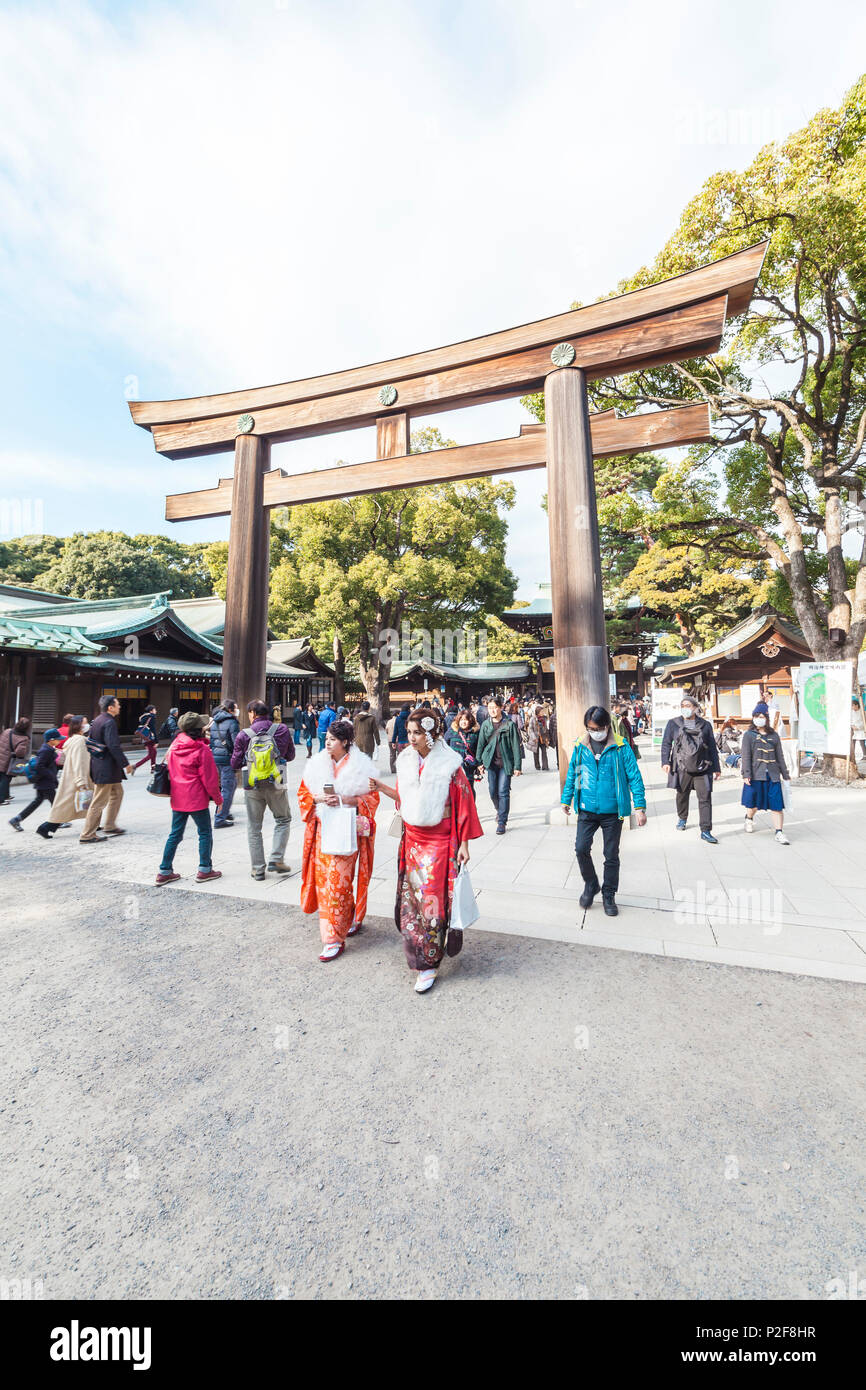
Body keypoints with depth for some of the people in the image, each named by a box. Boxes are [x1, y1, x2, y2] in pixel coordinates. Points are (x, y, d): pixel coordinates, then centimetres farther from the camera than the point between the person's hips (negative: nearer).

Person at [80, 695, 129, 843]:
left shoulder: (97, 720, 11)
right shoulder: (109, 722, -19)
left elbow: (90, 740, 18)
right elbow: (113, 746, -25)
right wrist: (125, 763, -17)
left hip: (98, 763, 11)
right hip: (106, 768, -10)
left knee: (117, 792, 22)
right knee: (100, 801, -1)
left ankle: (110, 826, 30)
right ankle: (87, 835, 8)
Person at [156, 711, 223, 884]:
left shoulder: (174, 745, 3)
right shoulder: (202, 749, -15)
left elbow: (169, 769, 13)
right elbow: (209, 778, -11)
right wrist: (218, 797, -1)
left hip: (177, 798, 6)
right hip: (196, 799, -6)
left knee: (175, 834, 15)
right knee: (205, 833, 7)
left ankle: (164, 871, 19)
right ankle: (205, 870, 12)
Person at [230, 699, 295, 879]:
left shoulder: (244, 735, -8)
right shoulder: (281, 730, -6)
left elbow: (235, 763, -1)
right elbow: (290, 755, 6)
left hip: (253, 787, 0)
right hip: (275, 785, 0)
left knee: (254, 827, 13)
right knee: (283, 819, 18)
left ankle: (258, 869, 18)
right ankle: (276, 860, 10)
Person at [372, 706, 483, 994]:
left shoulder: (449, 763, -14)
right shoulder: (406, 760, 2)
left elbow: (463, 804, -10)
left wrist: (464, 843, -10)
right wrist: (381, 787, -1)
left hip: (439, 841, -5)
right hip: (412, 838, 5)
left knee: (433, 900, 2)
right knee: (411, 898, 13)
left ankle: (428, 965, 19)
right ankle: (416, 953, 35)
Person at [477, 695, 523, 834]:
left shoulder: (509, 724, -6)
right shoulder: (485, 725, 4)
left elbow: (516, 746, -4)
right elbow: (481, 744, 9)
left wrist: (517, 766, -6)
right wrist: (479, 762, 5)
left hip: (506, 763, -3)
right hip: (491, 762, 3)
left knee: (503, 792, -5)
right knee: (493, 791, 8)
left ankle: (502, 822, 6)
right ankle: (499, 810, 37)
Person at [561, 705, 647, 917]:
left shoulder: (621, 746, -8)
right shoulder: (580, 746, 0)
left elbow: (634, 777, -4)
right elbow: (571, 774, 10)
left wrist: (640, 806, -8)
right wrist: (566, 799, 13)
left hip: (613, 811, -1)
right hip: (586, 810, 2)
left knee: (611, 855, 10)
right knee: (581, 848, -5)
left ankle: (609, 895, 31)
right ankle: (590, 884, 22)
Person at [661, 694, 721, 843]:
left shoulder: (705, 725, 8)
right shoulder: (673, 723, 6)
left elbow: (712, 747, 11)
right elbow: (666, 743, 3)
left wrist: (716, 767, 10)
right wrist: (665, 761, -10)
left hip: (702, 768, 0)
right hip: (682, 767, 0)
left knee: (705, 798, -4)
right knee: (682, 795, 14)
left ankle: (706, 831, 1)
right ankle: (682, 818, 40)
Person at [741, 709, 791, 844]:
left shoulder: (774, 735, 11)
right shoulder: (749, 735, 2)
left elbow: (780, 756, 14)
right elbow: (746, 756, -5)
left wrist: (785, 775, 12)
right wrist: (746, 774, -13)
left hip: (773, 775, 2)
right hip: (756, 775, -2)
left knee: (777, 804, -4)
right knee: (754, 802, 8)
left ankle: (779, 833, 0)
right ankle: (749, 818, 38)